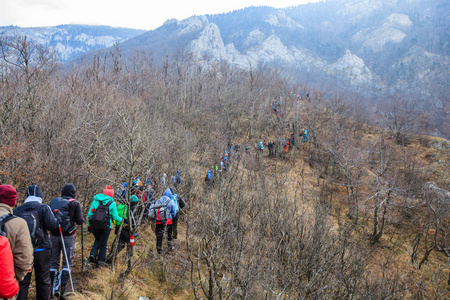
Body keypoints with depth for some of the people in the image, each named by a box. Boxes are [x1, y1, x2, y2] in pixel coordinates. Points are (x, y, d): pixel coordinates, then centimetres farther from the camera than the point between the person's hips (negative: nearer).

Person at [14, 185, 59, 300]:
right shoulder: (43, 208, -7)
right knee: (43, 281, 12)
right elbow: (52, 225, -15)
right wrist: (58, 221, 5)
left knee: (22, 282, 10)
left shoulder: (17, 210, 2)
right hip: (42, 250, -2)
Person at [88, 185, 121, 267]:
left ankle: (93, 254, 7)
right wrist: (122, 220, 17)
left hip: (94, 225, 3)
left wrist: (89, 225, 15)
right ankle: (100, 261, 15)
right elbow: (115, 217, -1)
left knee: (97, 240, 27)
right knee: (103, 244, 12)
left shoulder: (95, 201, 6)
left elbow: (90, 214, 7)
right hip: (105, 227, -3)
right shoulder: (112, 203, -2)